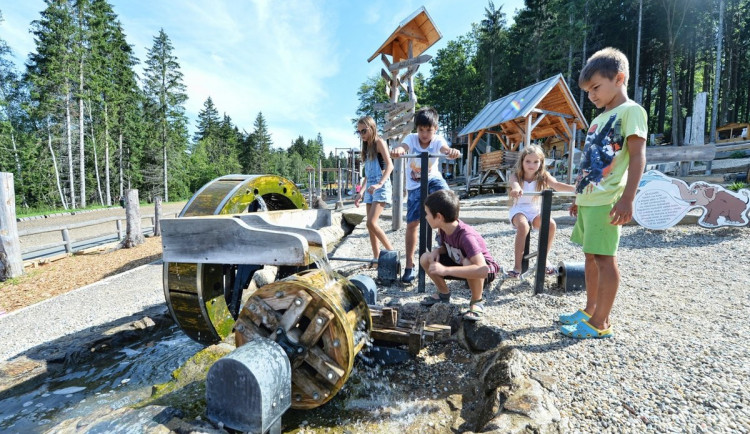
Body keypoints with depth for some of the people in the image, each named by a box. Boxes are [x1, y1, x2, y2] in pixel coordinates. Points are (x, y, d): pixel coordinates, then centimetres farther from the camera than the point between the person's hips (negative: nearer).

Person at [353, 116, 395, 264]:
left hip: (381, 187, -8)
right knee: (370, 225, 4)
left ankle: (391, 252, -4)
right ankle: (377, 259, 11)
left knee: (371, 223, -18)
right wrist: (360, 192, 16)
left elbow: (390, 165, -15)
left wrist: (379, 184, -29)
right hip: (369, 188, 8)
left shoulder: (379, 142, -3)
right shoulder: (367, 147, 19)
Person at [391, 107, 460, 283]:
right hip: (414, 185, -1)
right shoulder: (411, 138, -17)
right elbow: (403, 147, -39)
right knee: (412, 223, -3)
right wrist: (397, 150, -65)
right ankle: (409, 265, 8)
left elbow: (445, 148, -38)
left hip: (433, 178, 1)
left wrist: (451, 151, -63)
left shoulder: (437, 140, -15)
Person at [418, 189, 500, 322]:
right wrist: (436, 251, -18)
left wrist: (445, 270, -48)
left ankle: (477, 301, -12)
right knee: (425, 258, -11)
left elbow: (483, 269, -46)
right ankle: (444, 293, 13)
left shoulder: (466, 236, -36)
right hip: (458, 263, 7)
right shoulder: (443, 228, -13)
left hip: (486, 269, -7)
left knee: (468, 262, -42)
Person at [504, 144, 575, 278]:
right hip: (519, 209, -3)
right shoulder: (516, 175, -10)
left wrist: (574, 188, -44)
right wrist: (516, 188, -63)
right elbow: (514, 183, -36)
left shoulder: (543, 176, -3)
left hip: (536, 210, 3)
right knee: (523, 226, -34)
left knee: (551, 225, -24)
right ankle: (517, 267, -27)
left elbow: (557, 185, -22)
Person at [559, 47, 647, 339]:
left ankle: (600, 323, 5)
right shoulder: (599, 118, 21)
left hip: (606, 202, -9)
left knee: (604, 258, -4)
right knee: (591, 256, 14)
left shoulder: (630, 111, -5)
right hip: (588, 200, 9)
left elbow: (638, 157, -14)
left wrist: (627, 199, -22)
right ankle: (590, 310, 26)